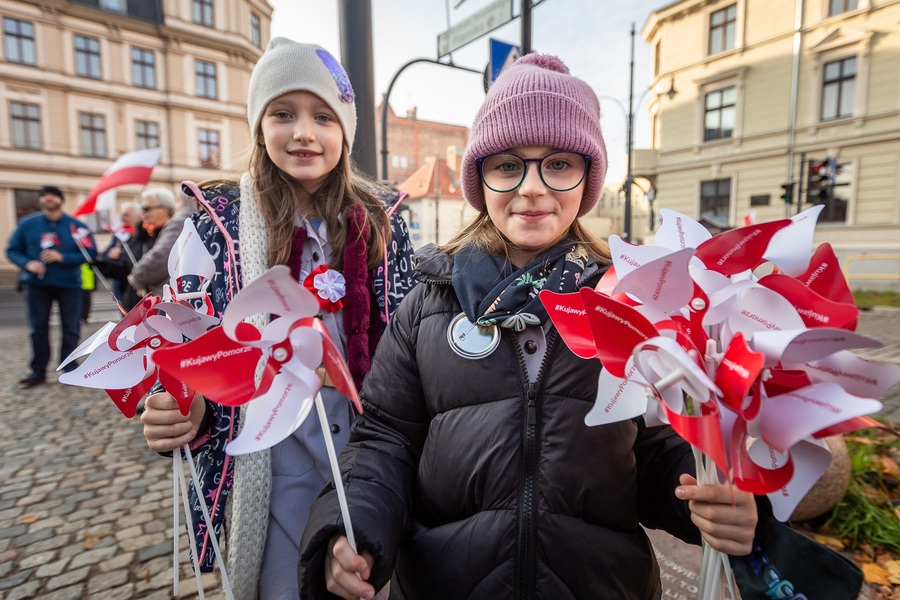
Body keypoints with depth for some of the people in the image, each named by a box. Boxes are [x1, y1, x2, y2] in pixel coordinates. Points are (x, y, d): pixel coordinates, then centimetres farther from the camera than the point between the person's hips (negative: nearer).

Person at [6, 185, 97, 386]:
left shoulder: (76, 226, -4)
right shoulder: (27, 224, 1)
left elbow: (90, 252, -7)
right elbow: (12, 250, 6)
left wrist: (62, 257, -19)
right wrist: (27, 263, -14)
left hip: (69, 284, -1)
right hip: (37, 284, 2)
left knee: (71, 328, 4)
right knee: (39, 328, 6)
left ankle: (69, 368, 16)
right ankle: (38, 370, 15)